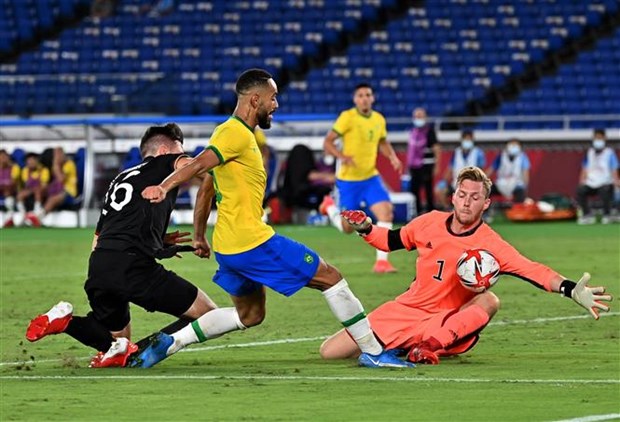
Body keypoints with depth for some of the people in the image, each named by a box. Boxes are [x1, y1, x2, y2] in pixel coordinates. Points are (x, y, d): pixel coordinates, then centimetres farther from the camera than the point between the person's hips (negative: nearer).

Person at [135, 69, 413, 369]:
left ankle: (171, 341, 13)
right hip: (253, 242, -10)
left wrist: (198, 236, 26)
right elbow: (199, 165, -27)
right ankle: (373, 352, 3)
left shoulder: (232, 133, 17)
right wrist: (164, 187, -42)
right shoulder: (237, 133, -13)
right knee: (330, 277, -2)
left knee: (249, 315, 23)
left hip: (229, 248, 10)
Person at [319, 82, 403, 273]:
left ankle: (382, 260, -12)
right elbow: (327, 142, -13)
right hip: (348, 179, -4)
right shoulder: (347, 117, -14)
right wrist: (342, 156, -32)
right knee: (347, 228, 5)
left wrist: (393, 157, 1)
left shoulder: (379, 119, 3)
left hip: (371, 178, 4)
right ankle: (330, 206, 39)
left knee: (386, 212, -19)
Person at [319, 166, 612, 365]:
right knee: (330, 352, -8)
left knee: (489, 301, -35)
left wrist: (571, 290, -41)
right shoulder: (431, 223, -1)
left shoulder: (489, 244, -13)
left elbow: (532, 271, -26)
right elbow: (392, 241, 17)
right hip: (407, 310, 3)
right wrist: (365, 229, -1)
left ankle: (430, 347, -39)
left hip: (448, 322, -3)